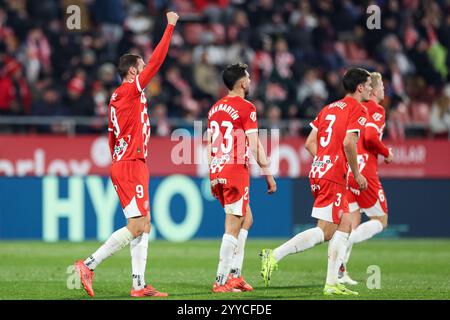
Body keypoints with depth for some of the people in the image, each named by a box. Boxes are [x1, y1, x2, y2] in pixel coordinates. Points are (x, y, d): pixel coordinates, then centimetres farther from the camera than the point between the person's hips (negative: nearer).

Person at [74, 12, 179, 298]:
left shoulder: (118, 97, 17)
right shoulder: (131, 90, -8)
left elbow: (112, 137, 22)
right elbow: (156, 61, -12)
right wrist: (170, 27, -7)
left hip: (124, 164, 10)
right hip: (131, 166, -10)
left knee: (144, 226, 7)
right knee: (136, 226, -12)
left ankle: (139, 285, 4)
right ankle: (89, 265, -14)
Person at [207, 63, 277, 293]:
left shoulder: (215, 108, 14)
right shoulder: (246, 108, -8)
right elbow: (255, 147, -11)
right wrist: (269, 176, -5)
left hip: (216, 172, 8)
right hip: (236, 171, -8)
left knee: (246, 219, 19)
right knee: (233, 227, -4)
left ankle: (235, 273, 13)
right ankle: (221, 281, -6)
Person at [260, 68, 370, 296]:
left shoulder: (329, 108, 19)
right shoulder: (357, 109, -5)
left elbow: (310, 143, 15)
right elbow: (348, 142, -18)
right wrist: (356, 174, -8)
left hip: (318, 170, 9)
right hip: (334, 176, -9)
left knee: (345, 225, 12)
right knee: (325, 232, -8)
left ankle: (332, 283, 8)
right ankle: (274, 256, -16)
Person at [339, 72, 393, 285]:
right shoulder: (376, 110, -6)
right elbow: (370, 137, -21)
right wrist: (386, 153, -5)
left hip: (344, 171, 7)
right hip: (364, 172, -7)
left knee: (352, 223, 11)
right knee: (380, 221, 6)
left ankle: (340, 272, 1)